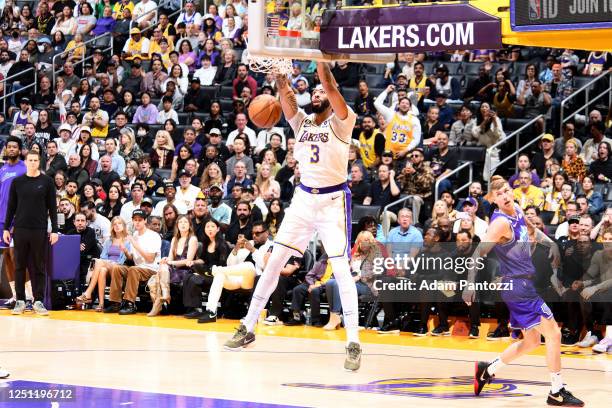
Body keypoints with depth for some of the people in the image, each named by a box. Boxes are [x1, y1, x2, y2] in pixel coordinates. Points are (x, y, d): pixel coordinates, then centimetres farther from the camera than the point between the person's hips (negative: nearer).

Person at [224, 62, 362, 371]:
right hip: (304, 197, 5)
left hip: (333, 200, -5)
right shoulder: (302, 121, 8)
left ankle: (353, 343, -9)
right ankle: (248, 328, 13)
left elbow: (331, 88, -21)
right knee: (274, 261, 4)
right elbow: (285, 92, -7)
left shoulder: (340, 123, -6)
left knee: (341, 269, -11)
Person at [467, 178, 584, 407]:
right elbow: (478, 253, -23)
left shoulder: (517, 211, 7)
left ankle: (487, 370, 26)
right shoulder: (501, 222, -19)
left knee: (531, 341, 17)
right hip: (517, 285, -9)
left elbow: (532, 230, 29)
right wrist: (470, 285, -32)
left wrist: (551, 243, 14)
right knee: (553, 333, -8)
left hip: (523, 286, 9)